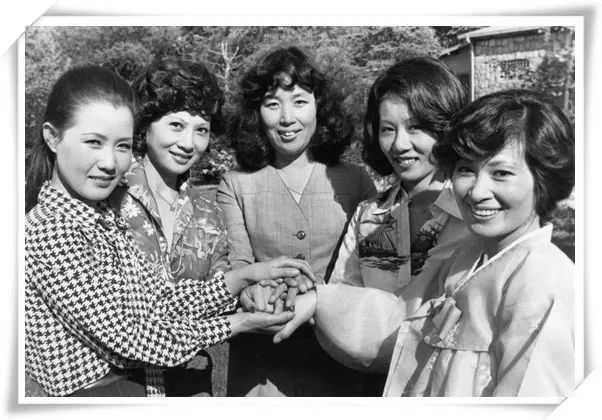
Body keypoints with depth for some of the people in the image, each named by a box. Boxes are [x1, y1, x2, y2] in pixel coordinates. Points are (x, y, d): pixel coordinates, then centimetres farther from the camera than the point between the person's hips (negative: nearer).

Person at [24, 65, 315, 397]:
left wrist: (245, 276, -7)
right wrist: (238, 324, -11)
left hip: (137, 387, 7)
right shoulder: (50, 231, -19)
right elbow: (129, 339, -19)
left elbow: (159, 302, 3)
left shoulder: (103, 218, 4)